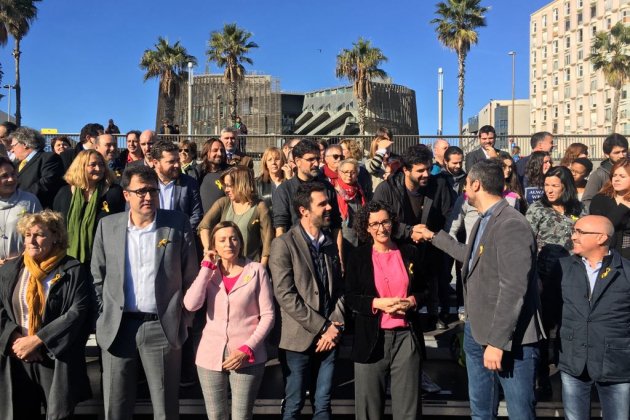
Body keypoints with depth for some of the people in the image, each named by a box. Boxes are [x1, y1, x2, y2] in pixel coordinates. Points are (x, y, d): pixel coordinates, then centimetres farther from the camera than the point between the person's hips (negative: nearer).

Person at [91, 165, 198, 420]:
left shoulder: (178, 224, -2)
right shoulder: (107, 225, 4)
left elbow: (190, 275, 2)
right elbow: (98, 277, 10)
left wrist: (184, 319, 0)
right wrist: (103, 318, 5)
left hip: (163, 327, -2)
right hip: (117, 327, 2)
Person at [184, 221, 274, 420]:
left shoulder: (256, 270, -3)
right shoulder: (208, 272, 7)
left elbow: (267, 315, -3)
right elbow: (191, 305, -10)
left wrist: (248, 349, -11)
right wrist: (207, 267, -5)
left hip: (247, 356, -3)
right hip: (210, 356, 3)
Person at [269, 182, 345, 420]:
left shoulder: (330, 244, 11)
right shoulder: (284, 244, -9)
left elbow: (338, 289, 11)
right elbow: (285, 295, -15)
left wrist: (335, 328, -4)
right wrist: (322, 327, -13)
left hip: (329, 337, 5)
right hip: (300, 338, -5)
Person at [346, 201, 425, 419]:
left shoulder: (410, 252, 7)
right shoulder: (357, 256, 3)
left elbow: (424, 290, 13)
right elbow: (350, 298, -1)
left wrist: (411, 301, -8)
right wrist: (377, 303, -16)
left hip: (406, 336, 1)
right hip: (371, 339, -1)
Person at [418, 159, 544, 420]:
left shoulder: (511, 225, -21)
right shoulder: (483, 221, 11)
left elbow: (513, 290, -25)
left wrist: (498, 342, -24)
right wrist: (434, 237, 37)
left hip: (510, 340, -9)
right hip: (477, 331, 9)